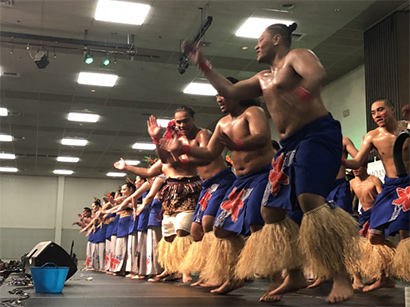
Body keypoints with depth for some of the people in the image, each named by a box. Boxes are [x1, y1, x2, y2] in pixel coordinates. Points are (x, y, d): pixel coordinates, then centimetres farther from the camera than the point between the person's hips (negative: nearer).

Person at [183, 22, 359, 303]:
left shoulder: (297, 56, -1)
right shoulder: (263, 78, 24)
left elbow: (317, 73, -23)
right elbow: (230, 92, 25)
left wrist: (303, 94, -43)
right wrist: (203, 64, 24)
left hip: (318, 134, -9)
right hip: (289, 145, 9)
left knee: (310, 199, -29)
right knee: (270, 211, 5)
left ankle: (342, 277, -22)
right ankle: (295, 276, 15)